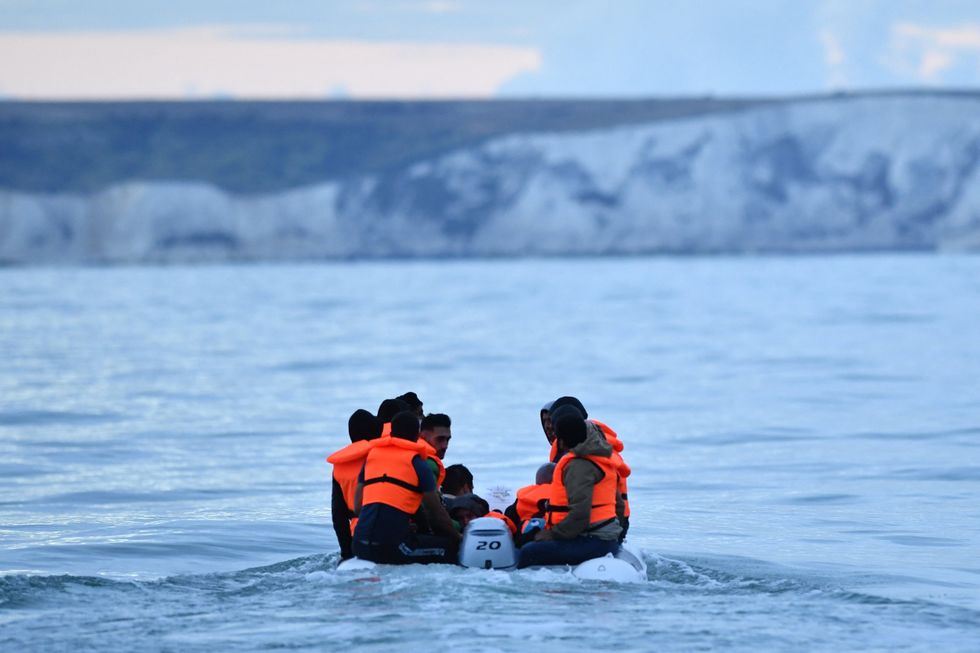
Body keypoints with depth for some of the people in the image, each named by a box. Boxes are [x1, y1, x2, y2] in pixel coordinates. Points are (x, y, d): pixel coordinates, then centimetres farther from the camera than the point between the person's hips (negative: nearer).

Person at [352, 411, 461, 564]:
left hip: (360, 545, 6)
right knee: (451, 547, 7)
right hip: (392, 545, -6)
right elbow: (437, 514, 9)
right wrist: (457, 538, 26)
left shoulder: (371, 456, 18)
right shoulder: (417, 464, 3)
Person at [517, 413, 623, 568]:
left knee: (529, 552, -17)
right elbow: (618, 506, 25)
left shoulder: (578, 466, -14)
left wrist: (552, 534, -13)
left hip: (593, 543, -11)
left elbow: (580, 513, -24)